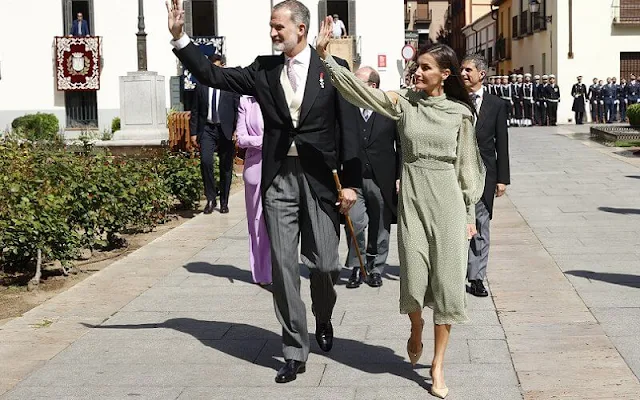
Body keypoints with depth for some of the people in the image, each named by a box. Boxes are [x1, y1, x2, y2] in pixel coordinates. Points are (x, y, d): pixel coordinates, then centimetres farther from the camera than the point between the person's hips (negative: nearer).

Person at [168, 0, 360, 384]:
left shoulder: (332, 68, -1)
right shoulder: (264, 69, 8)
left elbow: (349, 126, -2)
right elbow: (213, 76, 6)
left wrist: (351, 182, -7)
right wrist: (179, 37, -4)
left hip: (320, 179, -2)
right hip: (279, 179, 3)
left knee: (325, 265, 2)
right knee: (283, 266, 2)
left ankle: (323, 321, 34)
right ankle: (295, 351, 12)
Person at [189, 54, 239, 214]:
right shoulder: (201, 85, 8)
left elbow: (238, 109, -1)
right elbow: (195, 111, 10)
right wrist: (193, 133, 4)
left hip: (226, 130, -1)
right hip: (207, 129, 1)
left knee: (226, 168, 5)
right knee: (205, 161, -19)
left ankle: (224, 202, 17)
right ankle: (211, 198, -6)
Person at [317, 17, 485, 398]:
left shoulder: (460, 113, 2)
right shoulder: (403, 102, 3)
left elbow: (467, 166, 6)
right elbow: (356, 88, -7)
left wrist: (470, 216, 5)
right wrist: (325, 54, -18)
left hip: (448, 200, 0)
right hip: (413, 198, 0)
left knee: (447, 280, 0)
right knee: (415, 281, -1)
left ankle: (438, 365, 12)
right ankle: (416, 330, 35)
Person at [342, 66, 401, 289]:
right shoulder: (346, 110, 3)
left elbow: (401, 145, 4)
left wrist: (400, 176, -1)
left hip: (382, 180, 0)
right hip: (353, 179, 0)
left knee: (380, 228, 9)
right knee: (355, 222, -13)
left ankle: (375, 270, 25)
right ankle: (356, 268, 5)